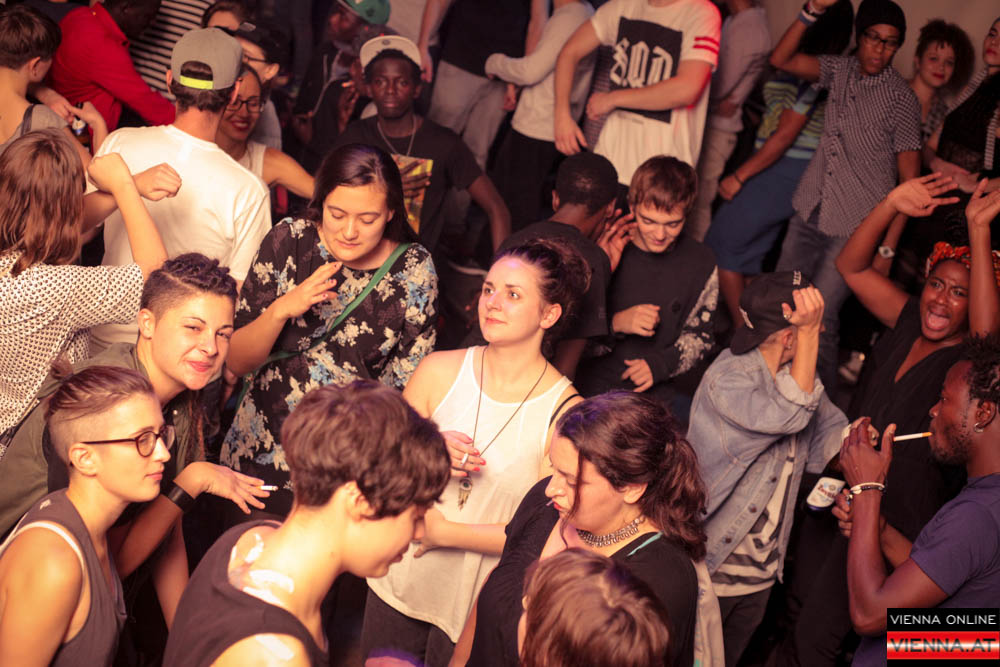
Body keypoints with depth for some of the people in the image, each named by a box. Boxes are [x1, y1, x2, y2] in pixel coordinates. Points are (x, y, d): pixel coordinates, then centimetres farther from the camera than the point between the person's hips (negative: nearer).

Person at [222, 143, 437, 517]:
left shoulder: (414, 271, -10)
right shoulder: (288, 242, -9)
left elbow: (406, 389, -4)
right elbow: (236, 362, -6)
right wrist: (282, 309, -23)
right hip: (258, 455, 1)